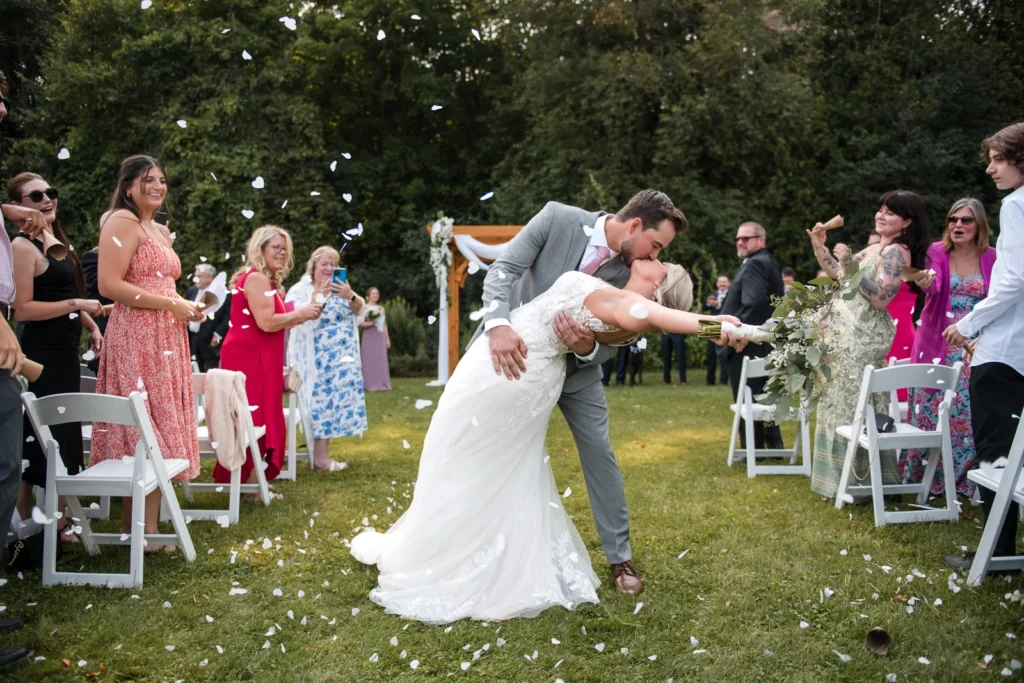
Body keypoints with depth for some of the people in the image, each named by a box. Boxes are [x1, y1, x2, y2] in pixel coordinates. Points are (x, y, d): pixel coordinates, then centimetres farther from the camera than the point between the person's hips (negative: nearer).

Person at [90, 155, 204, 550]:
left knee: (157, 429, 8)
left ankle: (133, 523, 15)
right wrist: (172, 304, -15)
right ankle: (147, 528, -3)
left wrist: (187, 307, 8)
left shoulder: (160, 231, 22)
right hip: (136, 338, -9)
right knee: (147, 432, -9)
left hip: (165, 338, 9)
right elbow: (110, 285, -16)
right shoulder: (122, 222, -6)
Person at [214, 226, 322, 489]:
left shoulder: (265, 280, 20)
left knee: (254, 419, 12)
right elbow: (266, 322, -22)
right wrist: (300, 313, -10)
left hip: (255, 357, 11)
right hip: (249, 358, -11)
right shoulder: (256, 278, -13)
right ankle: (253, 486, -3)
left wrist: (301, 316, 7)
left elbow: (273, 324, 17)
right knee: (256, 419, -8)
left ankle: (251, 481, 19)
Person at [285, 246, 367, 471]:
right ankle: (320, 457, -5)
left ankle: (322, 454, 11)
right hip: (317, 360, -6)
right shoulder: (300, 290, -5)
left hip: (341, 360, 6)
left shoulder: (340, 288, 12)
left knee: (334, 400, 5)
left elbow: (359, 308, 0)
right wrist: (318, 296, -24)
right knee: (321, 401, -8)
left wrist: (350, 296, -21)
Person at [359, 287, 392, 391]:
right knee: (370, 360, -4)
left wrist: (387, 339, 12)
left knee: (381, 361, 4)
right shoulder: (364, 308, -3)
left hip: (380, 337, 5)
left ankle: (381, 384, 8)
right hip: (369, 336, -5)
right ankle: (370, 385, -2)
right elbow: (360, 323, -9)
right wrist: (371, 323, -22)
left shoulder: (381, 308, 14)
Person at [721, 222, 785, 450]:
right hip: (762, 342, 10)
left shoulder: (755, 263, -14)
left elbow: (754, 303, -28)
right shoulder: (766, 262, 18)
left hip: (748, 344, -10)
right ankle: (773, 446, 22)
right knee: (763, 397, 16)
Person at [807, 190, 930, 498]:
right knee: (843, 403, 14)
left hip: (863, 338, -10)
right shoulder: (877, 248, 16)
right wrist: (819, 245, 10)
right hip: (849, 334, 10)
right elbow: (838, 274, 21)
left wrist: (850, 265, -26)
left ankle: (858, 482, 2)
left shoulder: (896, 252, -13)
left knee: (853, 406, -6)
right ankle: (845, 475, 23)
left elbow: (880, 298, -24)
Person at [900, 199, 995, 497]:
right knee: (931, 410, 1)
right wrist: (924, 282, -42)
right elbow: (934, 288, -19)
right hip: (938, 344, -1)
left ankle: (964, 479, 11)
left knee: (970, 414, -1)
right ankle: (923, 475, 13)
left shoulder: (991, 257, 3)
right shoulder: (937, 252, -1)